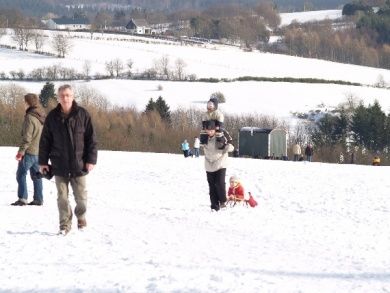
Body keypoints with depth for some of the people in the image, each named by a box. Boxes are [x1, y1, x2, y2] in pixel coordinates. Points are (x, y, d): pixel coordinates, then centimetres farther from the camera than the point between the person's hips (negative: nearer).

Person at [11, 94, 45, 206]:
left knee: (21, 174, -3)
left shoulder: (30, 117, -16)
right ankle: (38, 199, 13)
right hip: (39, 151, 8)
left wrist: (21, 151, -16)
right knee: (36, 176, 13)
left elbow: (27, 137, -19)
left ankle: (22, 198, -9)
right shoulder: (42, 116, 10)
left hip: (29, 151, -8)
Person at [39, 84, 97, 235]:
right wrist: (43, 161, 5)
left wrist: (91, 159, -5)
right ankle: (65, 224, 14)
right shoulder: (52, 117, 1)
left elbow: (91, 139, 0)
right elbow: (45, 140, 7)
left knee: (81, 196, 3)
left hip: (79, 164, -1)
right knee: (62, 197, 3)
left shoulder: (82, 115, -2)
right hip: (59, 165, 1)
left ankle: (81, 216, 29)